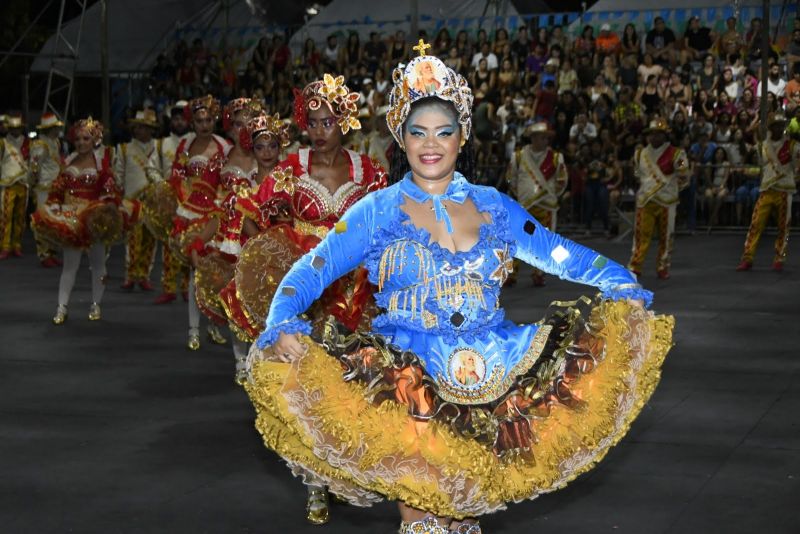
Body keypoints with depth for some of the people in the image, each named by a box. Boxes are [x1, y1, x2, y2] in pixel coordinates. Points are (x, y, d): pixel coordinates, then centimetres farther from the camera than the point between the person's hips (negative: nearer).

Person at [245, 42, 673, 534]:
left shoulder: (494, 207, 12)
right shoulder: (377, 211, 5)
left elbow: (561, 254, 12)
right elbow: (312, 270, -2)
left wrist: (623, 287, -1)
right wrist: (284, 327, -19)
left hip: (492, 363, 2)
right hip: (409, 369, -2)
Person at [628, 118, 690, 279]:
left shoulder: (675, 154, -4)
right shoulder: (640, 154, 9)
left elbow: (683, 177, 3)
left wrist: (670, 188, 8)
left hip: (667, 201, -2)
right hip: (645, 201, 2)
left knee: (666, 236, 6)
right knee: (641, 234, -4)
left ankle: (663, 267, 16)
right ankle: (635, 266, -1)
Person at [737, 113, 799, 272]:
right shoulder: (762, 146, 11)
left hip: (785, 192, -2)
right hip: (766, 191, 2)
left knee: (783, 227, 3)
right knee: (755, 225, -5)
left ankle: (779, 260, 13)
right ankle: (747, 259, -3)